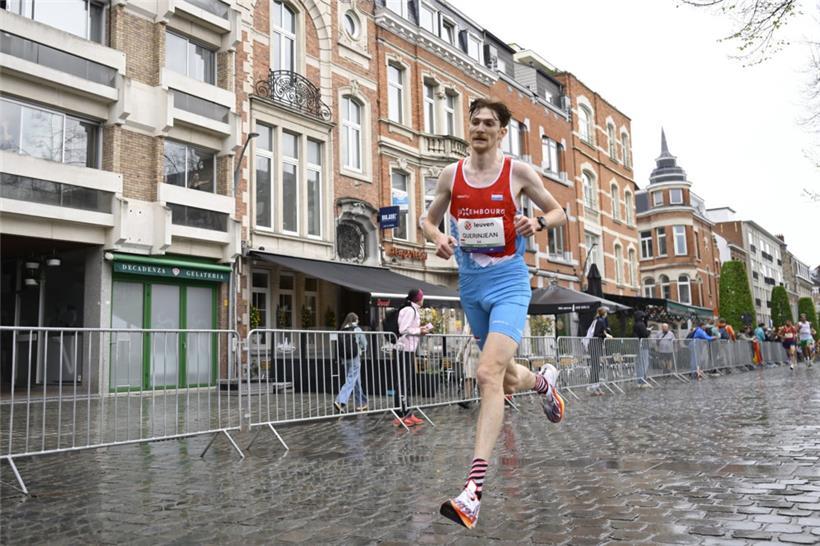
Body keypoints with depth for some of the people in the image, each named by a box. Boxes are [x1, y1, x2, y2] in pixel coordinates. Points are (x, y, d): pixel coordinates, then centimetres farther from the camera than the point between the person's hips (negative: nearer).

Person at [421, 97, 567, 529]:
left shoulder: (518, 172, -3)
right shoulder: (451, 175, 5)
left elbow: (559, 212, 7)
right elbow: (428, 220, 16)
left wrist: (537, 223, -15)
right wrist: (438, 239, -7)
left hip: (509, 282, -4)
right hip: (470, 283, 5)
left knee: (488, 375, -22)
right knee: (506, 379, 17)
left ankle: (473, 490, -22)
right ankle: (543, 380, 55)